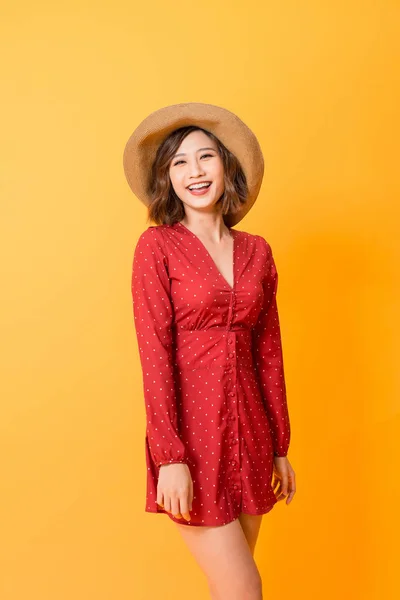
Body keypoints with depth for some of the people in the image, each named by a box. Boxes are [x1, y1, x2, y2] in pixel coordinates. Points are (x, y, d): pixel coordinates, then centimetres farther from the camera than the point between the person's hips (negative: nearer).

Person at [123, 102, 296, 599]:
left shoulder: (257, 251, 9)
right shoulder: (157, 246, -5)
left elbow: (269, 353, 11)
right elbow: (154, 353, -11)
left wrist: (280, 446, 12)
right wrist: (169, 457, -16)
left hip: (248, 430, 5)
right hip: (191, 430, -4)